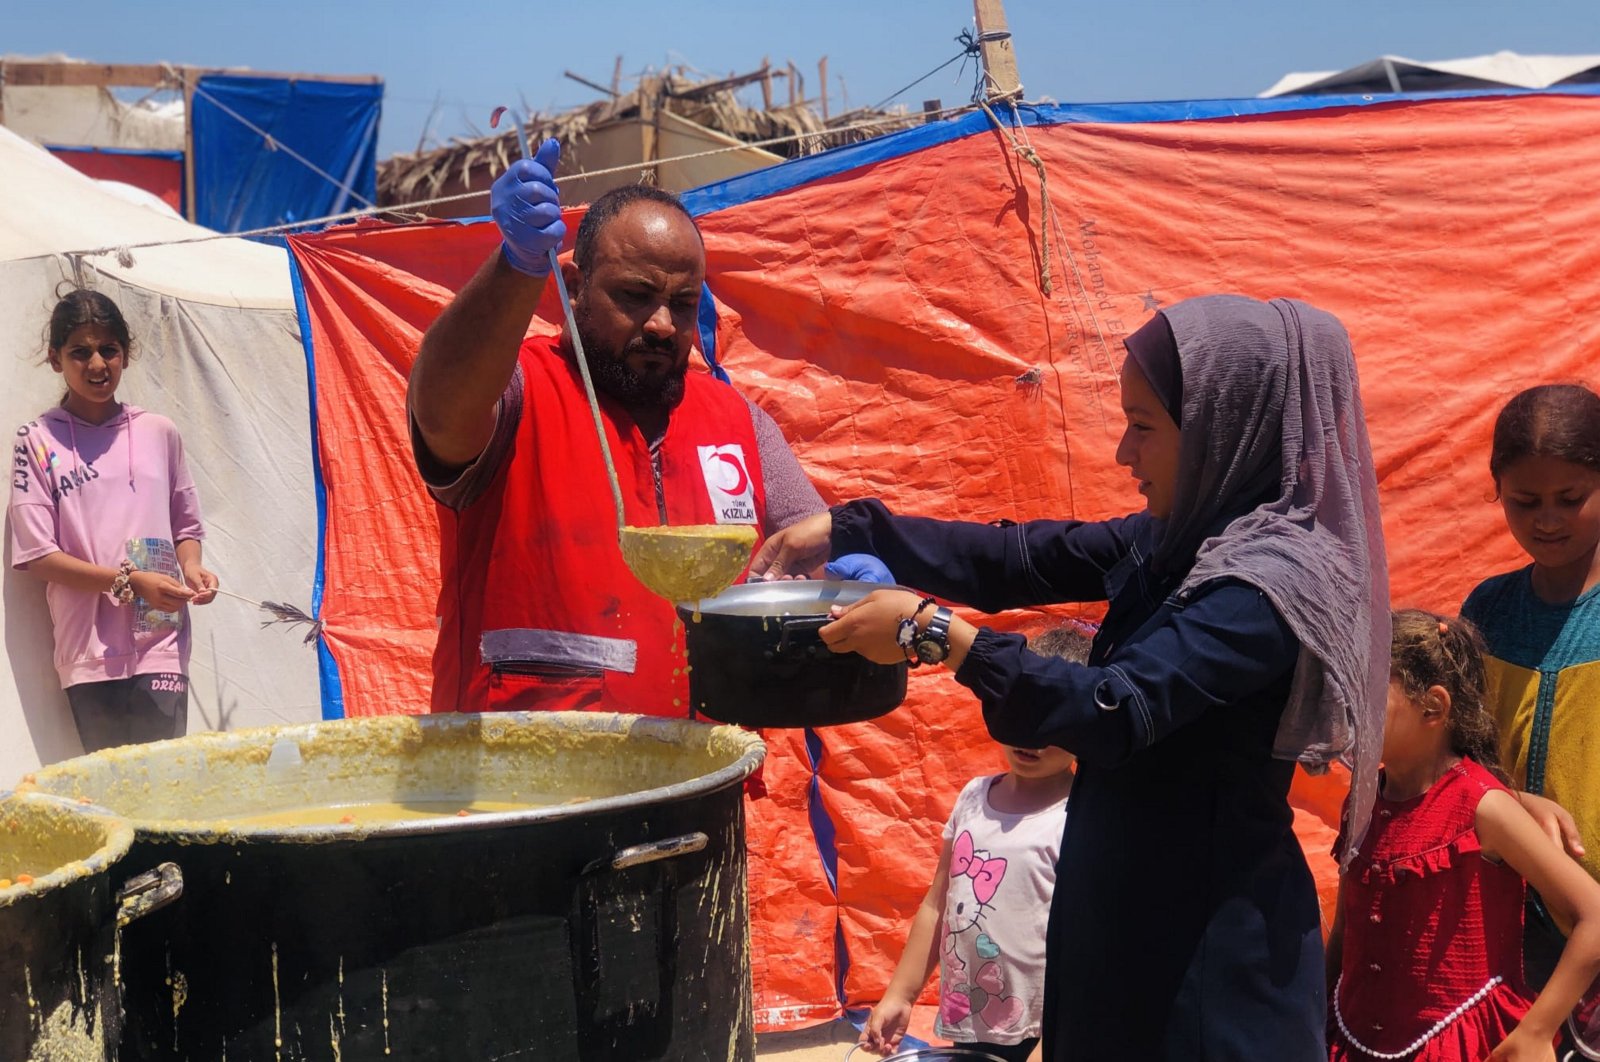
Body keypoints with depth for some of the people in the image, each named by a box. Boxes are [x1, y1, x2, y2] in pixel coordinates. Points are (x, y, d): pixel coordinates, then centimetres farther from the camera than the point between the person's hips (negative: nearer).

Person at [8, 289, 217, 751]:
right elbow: (37, 555, -2)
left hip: (161, 647, 2)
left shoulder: (158, 433, 12)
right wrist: (130, 582, -12)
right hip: (90, 654, -2)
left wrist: (191, 568, -1)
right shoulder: (38, 442, 4)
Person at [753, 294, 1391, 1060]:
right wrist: (844, 530, 4)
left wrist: (935, 635, -25)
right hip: (1129, 909, 8)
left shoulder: (1274, 581, -21)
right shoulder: (1174, 541, 5)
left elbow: (1114, 713, -28)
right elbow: (1014, 560, 10)